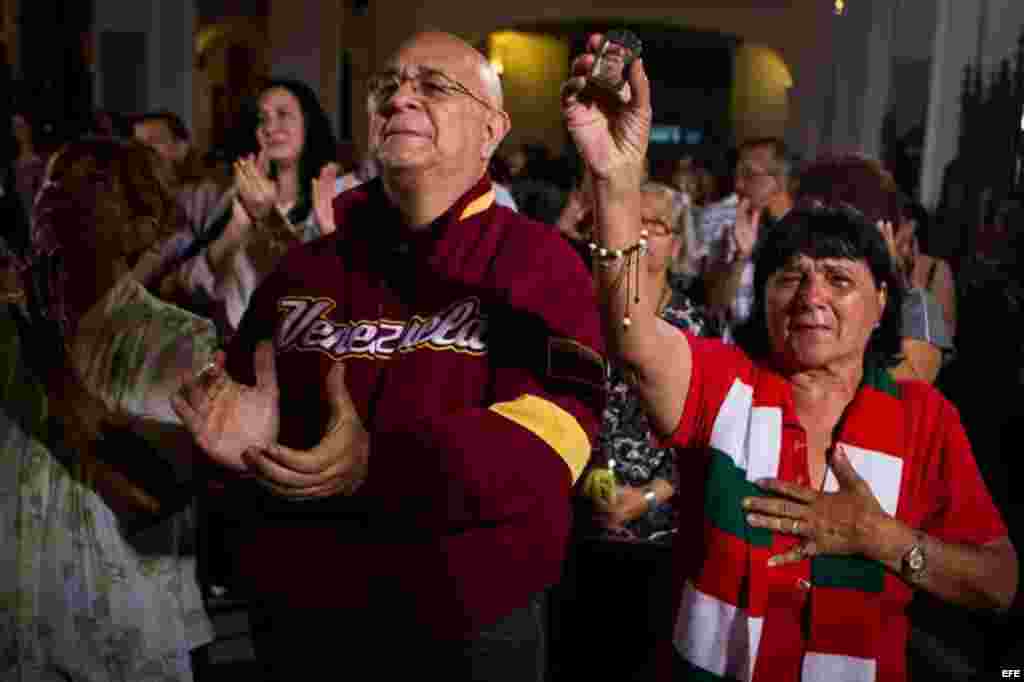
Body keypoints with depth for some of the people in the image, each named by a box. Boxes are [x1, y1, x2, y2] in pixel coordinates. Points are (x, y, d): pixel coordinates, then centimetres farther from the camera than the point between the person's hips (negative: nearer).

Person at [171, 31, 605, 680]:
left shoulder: (538, 261, -8)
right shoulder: (305, 268, 8)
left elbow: (551, 434, -20)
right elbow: (235, 402, 10)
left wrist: (379, 465, -31)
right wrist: (248, 437, -13)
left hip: (470, 627, -4)